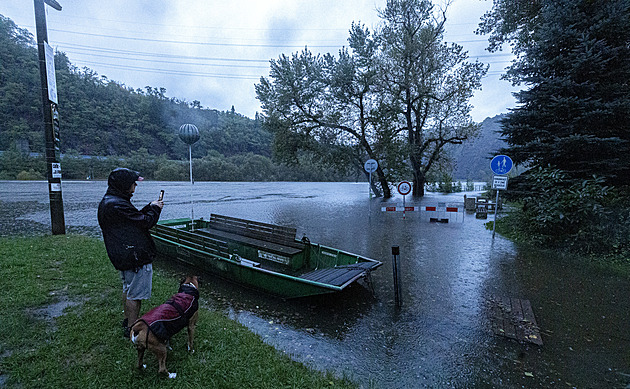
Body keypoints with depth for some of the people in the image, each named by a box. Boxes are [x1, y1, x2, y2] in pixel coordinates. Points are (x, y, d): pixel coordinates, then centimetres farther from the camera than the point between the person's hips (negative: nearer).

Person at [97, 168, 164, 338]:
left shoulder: (107, 202, 10)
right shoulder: (118, 205, -24)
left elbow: (134, 218, 12)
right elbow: (145, 222, -19)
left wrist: (149, 207, 9)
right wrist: (155, 209, -2)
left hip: (123, 256, 11)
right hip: (136, 256, -11)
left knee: (128, 289, 24)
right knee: (135, 294, 3)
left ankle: (128, 322, 40)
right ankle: (132, 328, 16)